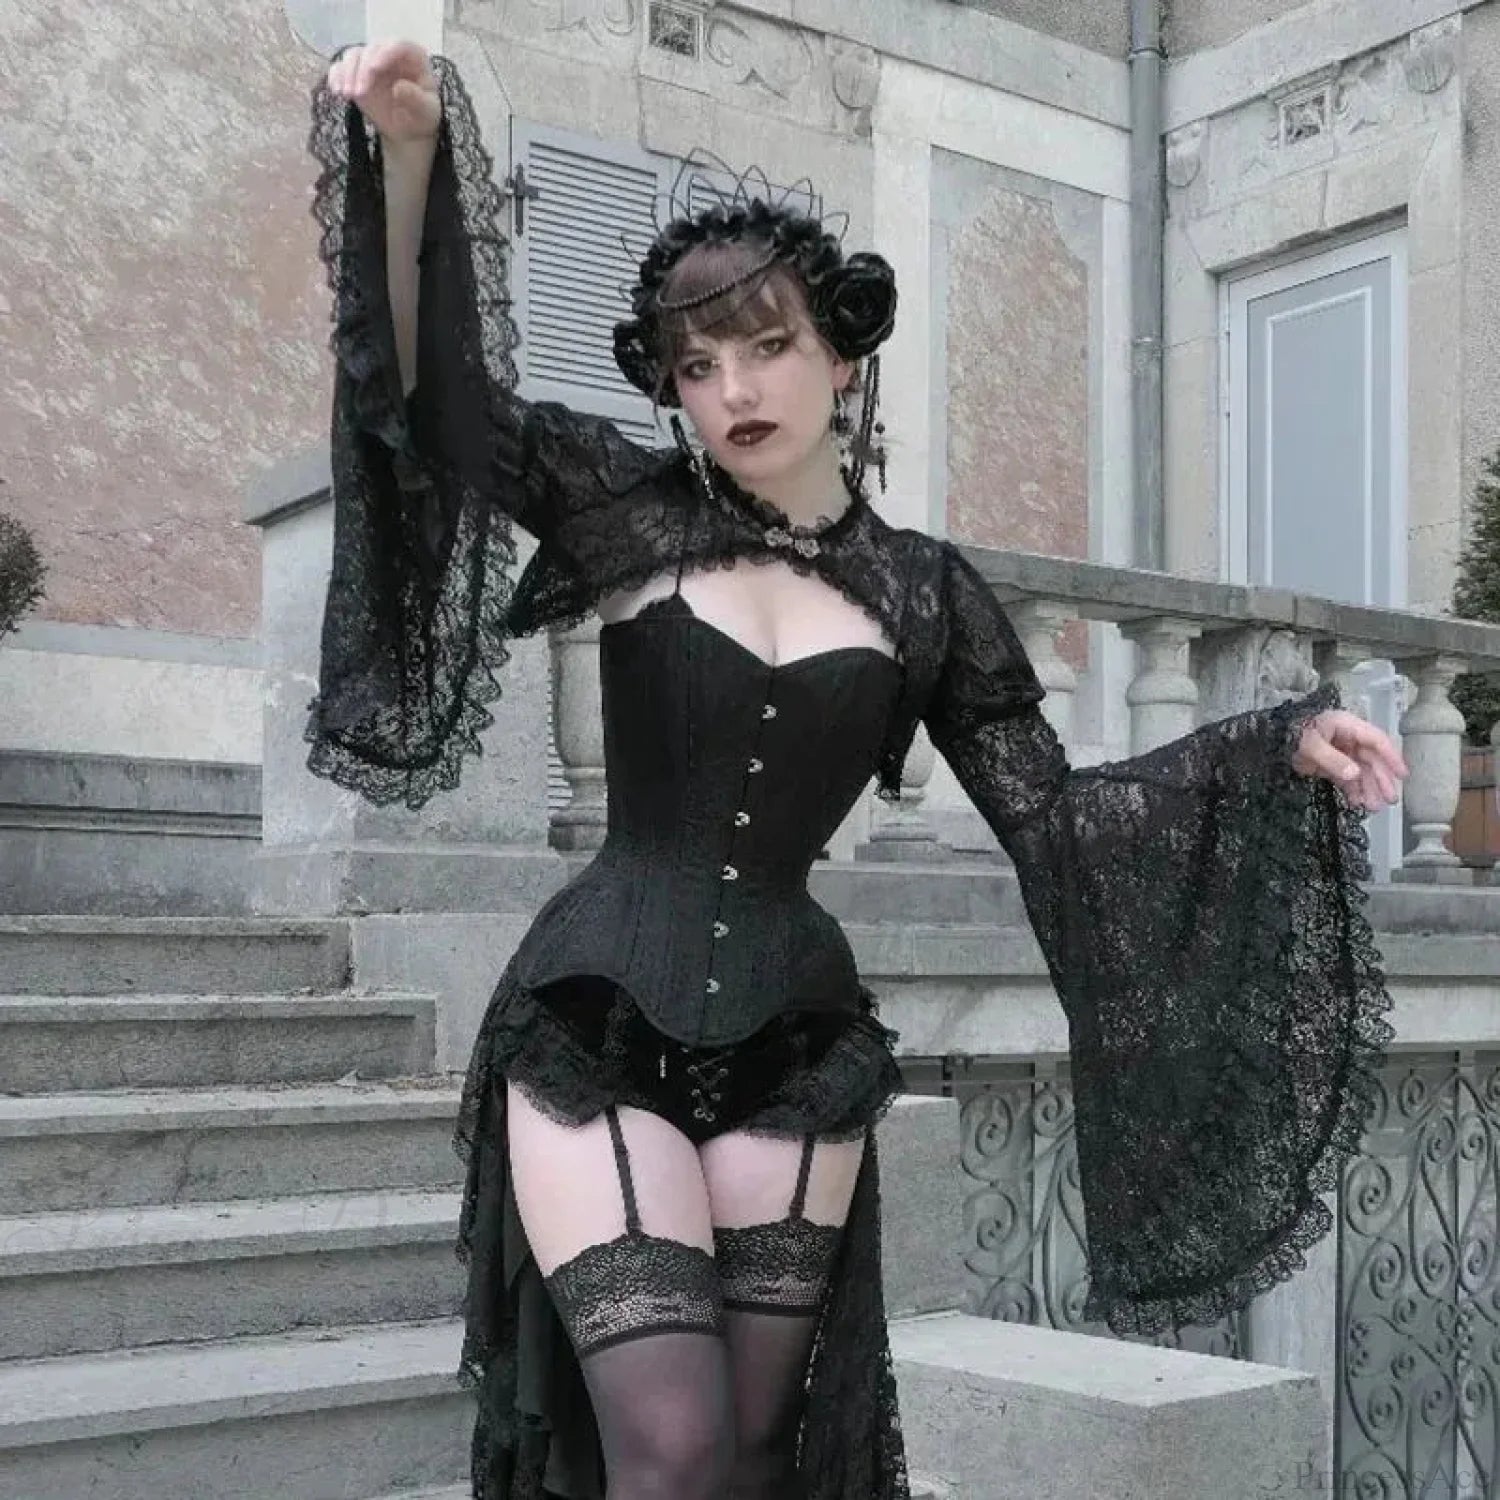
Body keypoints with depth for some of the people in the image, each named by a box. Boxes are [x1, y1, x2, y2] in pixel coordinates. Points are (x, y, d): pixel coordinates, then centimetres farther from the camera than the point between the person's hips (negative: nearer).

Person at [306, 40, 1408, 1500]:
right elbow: (430, 400, -5)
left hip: (793, 1048, 2)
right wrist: (407, 153, -19)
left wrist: (1282, 746, -5)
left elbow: (1052, 816, 4)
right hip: (596, 1029, -2)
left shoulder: (926, 595, 5)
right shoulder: (630, 510, 3)